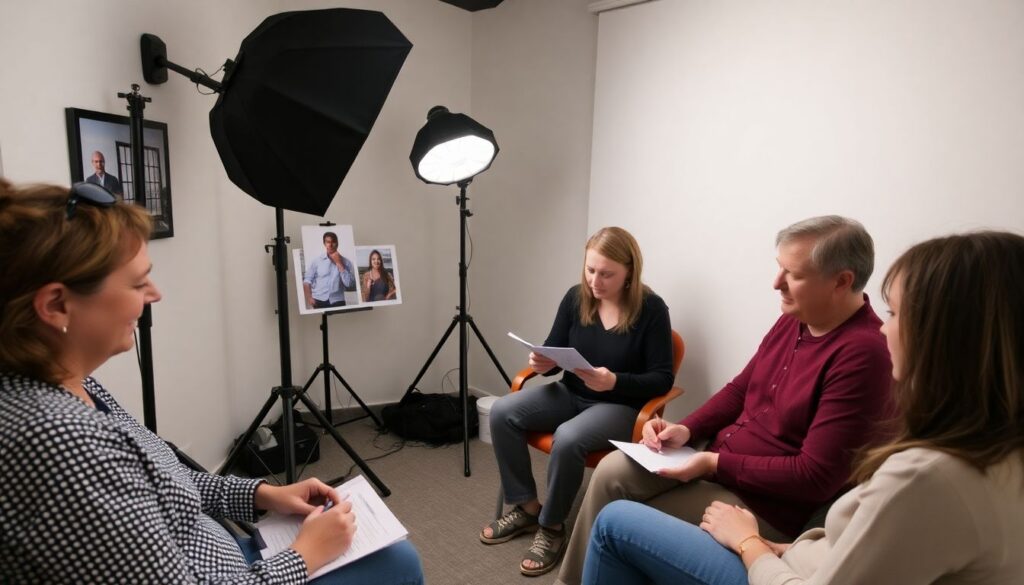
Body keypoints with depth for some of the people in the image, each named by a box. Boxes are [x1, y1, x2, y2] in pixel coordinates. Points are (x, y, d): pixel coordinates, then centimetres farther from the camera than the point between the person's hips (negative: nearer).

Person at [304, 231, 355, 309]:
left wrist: (339, 264, -7)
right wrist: (309, 298, -11)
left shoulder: (345, 262, 4)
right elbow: (307, 280, 4)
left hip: (337, 302, 0)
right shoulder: (316, 260, 5)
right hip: (319, 301, 0)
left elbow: (349, 284, -6)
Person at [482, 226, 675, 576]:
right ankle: (525, 508, 1)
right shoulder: (576, 298, -2)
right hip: (571, 394, 6)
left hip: (622, 405, -5)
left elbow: (662, 378, -13)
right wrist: (544, 363, -18)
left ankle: (552, 527, -7)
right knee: (502, 412, -15)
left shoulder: (651, 309, -14)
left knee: (568, 439, -34)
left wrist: (615, 382, -30)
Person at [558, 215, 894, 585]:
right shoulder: (794, 319, 3)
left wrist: (715, 464, -21)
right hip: (717, 459, 8)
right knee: (611, 472, -6)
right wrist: (686, 430, -3)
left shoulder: (862, 353, -24)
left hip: (768, 502, -8)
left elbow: (816, 477, -24)